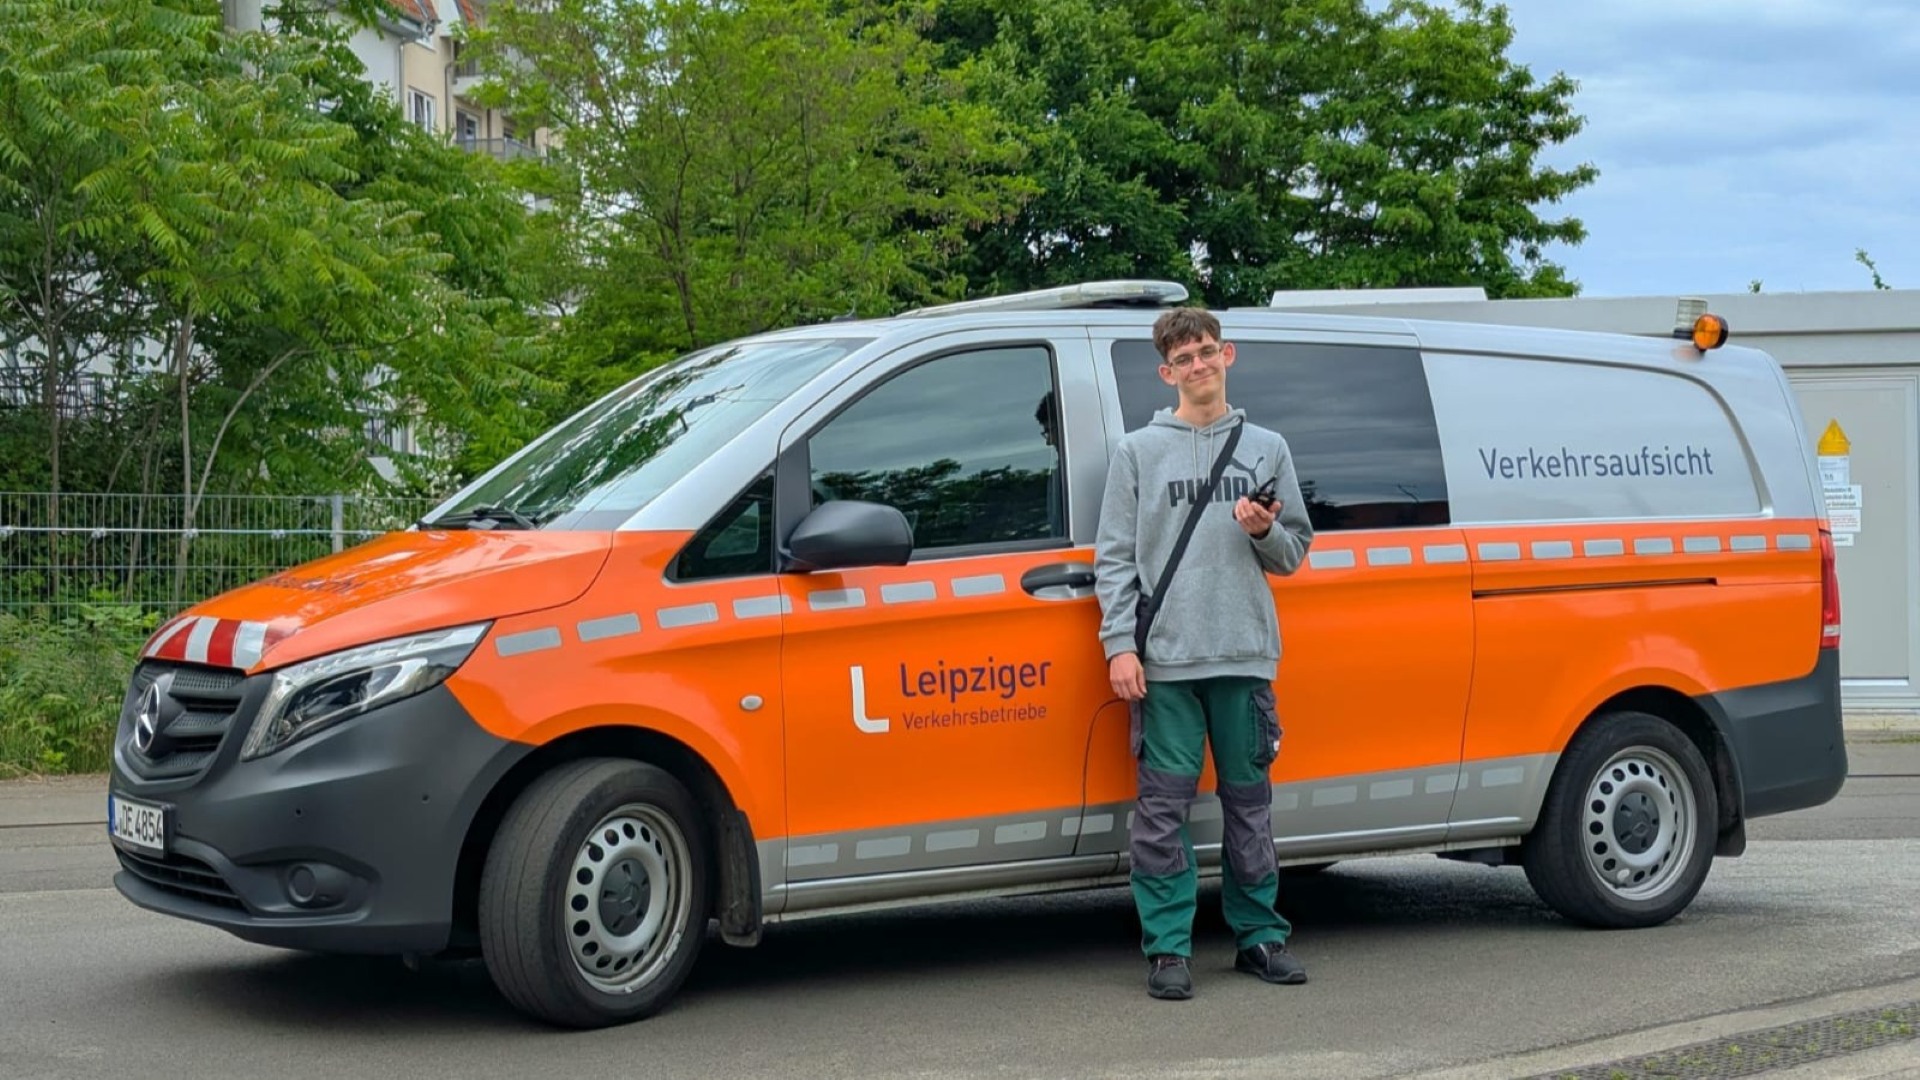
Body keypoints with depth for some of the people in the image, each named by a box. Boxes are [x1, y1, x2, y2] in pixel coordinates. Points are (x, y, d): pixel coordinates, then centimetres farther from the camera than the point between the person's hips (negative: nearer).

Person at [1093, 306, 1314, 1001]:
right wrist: (1120, 643, -8)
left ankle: (1259, 934, 17)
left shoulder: (1267, 448, 13)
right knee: (1162, 807, -3)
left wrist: (1266, 532, -7)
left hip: (1246, 656, 2)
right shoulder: (1138, 451, 7)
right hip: (1164, 660, -2)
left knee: (1250, 801, 7)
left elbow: (1295, 553, 15)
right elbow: (1114, 557, 3)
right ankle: (1168, 948, 2)